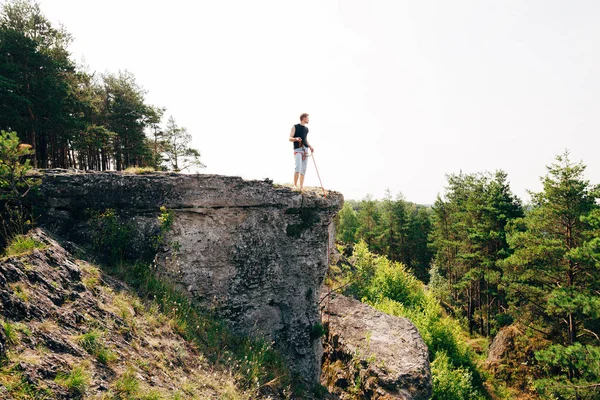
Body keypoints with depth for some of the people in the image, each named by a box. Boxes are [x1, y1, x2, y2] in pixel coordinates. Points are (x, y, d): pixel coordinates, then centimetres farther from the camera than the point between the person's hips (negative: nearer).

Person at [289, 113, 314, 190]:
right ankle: (295, 185, -14)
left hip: (305, 150, 6)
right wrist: (296, 139, -24)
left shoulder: (306, 129, 20)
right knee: (298, 167, -22)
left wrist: (310, 146, 12)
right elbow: (290, 138, -2)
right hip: (297, 150, -6)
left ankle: (301, 187, 4)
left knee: (303, 169, 1)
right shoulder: (295, 127, 3)